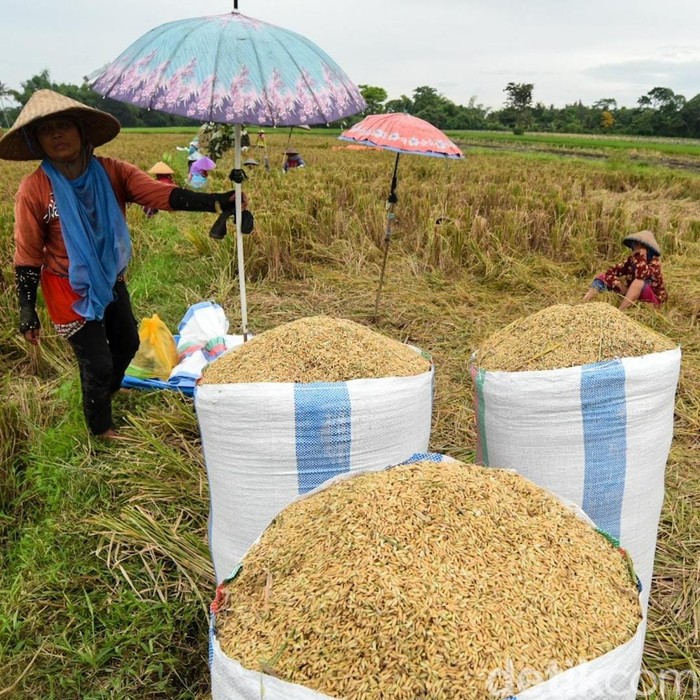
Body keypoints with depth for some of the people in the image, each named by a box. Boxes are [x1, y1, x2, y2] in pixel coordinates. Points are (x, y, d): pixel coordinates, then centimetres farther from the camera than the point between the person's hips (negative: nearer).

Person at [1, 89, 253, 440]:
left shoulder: (111, 172, -12)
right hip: (70, 290, -5)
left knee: (127, 343, 23)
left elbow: (164, 194, -23)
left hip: (112, 281, 5)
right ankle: (101, 428, 32)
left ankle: (105, 395, 55)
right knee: (98, 362, 3)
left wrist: (219, 202, -37)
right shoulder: (34, 189, -18)